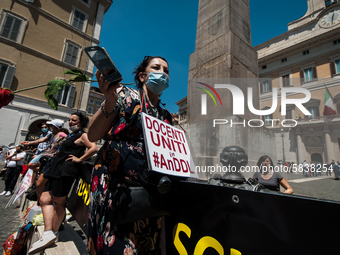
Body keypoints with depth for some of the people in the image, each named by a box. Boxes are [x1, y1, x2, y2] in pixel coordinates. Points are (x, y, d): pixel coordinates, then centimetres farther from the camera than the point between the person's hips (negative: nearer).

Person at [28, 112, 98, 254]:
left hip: (66, 170, -10)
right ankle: (48, 233, 9)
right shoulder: (72, 135, 23)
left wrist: (79, 159, -17)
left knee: (58, 202, -4)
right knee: (45, 199, 6)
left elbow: (94, 148, -23)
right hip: (57, 171, 10)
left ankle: (53, 233, 6)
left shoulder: (83, 135, -7)